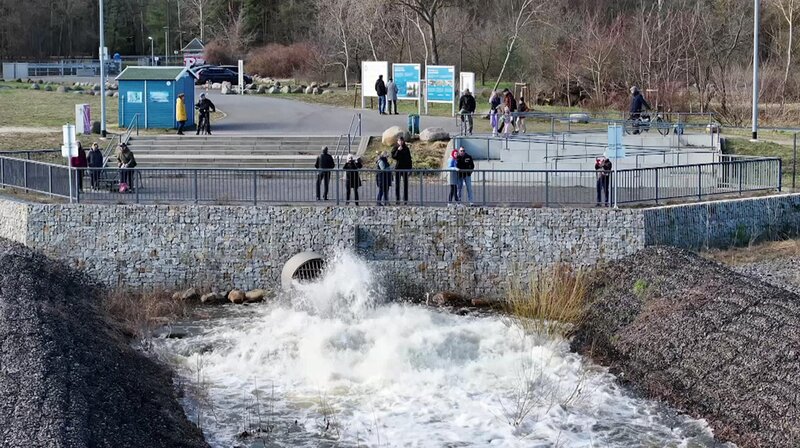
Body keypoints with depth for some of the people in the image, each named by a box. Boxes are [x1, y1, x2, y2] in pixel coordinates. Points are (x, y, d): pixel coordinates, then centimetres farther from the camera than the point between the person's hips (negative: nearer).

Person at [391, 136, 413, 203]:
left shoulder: (406, 149, 7)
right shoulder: (395, 148, 2)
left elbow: (409, 159, 9)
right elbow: (393, 156, -11)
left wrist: (410, 168, 2)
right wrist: (398, 151, -22)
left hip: (405, 168, 1)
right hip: (397, 168, -1)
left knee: (405, 184, 0)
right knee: (397, 184, 1)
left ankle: (405, 199, 4)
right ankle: (397, 200, 4)